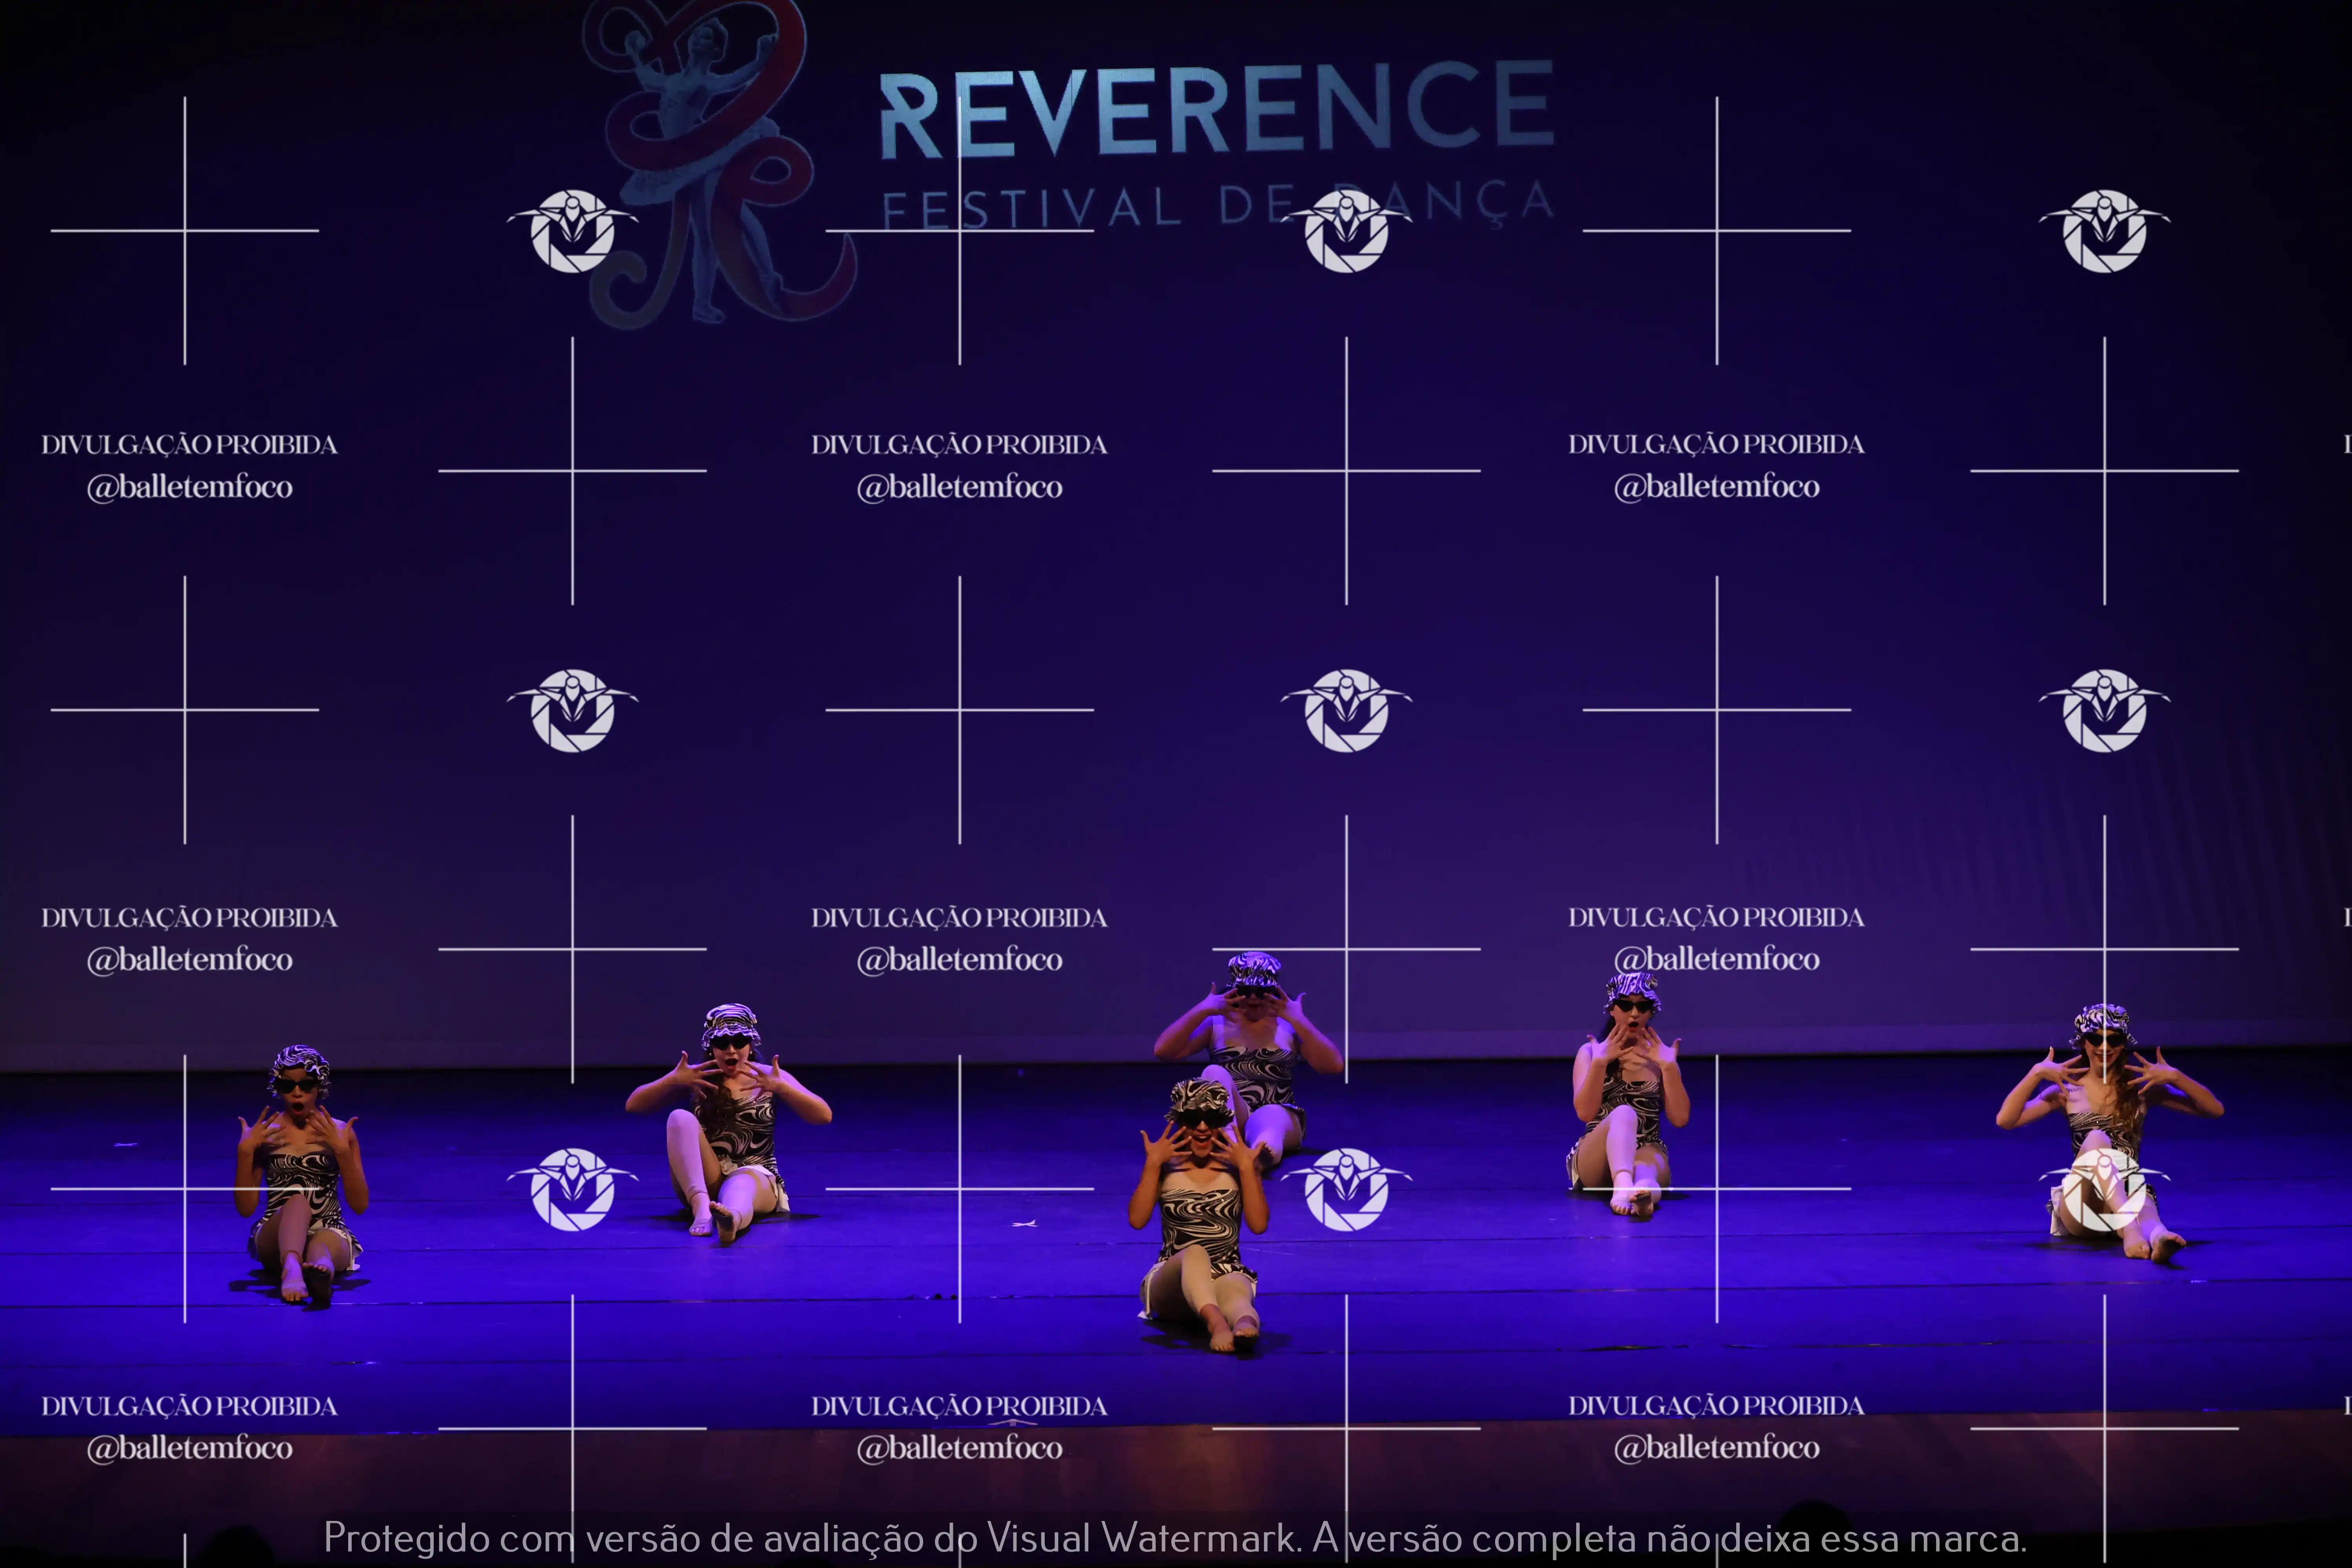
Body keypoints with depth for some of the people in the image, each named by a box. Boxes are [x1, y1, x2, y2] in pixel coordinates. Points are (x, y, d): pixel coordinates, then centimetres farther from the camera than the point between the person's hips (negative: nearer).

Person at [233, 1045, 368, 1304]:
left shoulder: (339, 1133, 8)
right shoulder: (264, 1135, 9)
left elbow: (360, 1205, 2)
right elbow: (246, 1208, 5)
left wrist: (343, 1150, -10)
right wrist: (245, 1151, -6)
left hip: (330, 1230, 0)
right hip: (276, 1236, 0)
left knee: (324, 1244, -38)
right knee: (297, 1202, -35)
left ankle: (322, 1265, -75)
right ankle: (292, 1264, -67)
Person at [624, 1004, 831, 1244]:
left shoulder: (769, 1077, 6)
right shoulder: (697, 1077, 7)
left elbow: (824, 1116, -5)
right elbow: (634, 1105, 2)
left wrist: (780, 1087, -21)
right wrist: (673, 1081, -17)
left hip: (756, 1175, -2)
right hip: (703, 1181, 2)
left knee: (741, 1184, -39)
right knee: (681, 1118, -24)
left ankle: (733, 1217, -77)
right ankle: (701, 1205, -45)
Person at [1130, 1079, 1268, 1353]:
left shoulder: (1238, 1167, 9)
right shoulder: (1166, 1168, 8)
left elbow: (1259, 1225, -4)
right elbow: (1137, 1220, -6)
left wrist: (1247, 1168, -9)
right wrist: (1153, 1164, -9)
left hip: (1228, 1275, 0)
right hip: (1172, 1280, 0)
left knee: (1235, 1289, -39)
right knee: (1194, 1253, -38)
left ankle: (1245, 1321, -77)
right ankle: (1216, 1320, -69)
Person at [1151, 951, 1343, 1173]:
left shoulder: (1289, 1026, 12)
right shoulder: (1217, 1023, 12)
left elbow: (1335, 1066, -3)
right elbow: (1162, 1051, -1)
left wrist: (1298, 1020, -10)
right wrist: (1202, 1010, -8)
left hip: (1278, 1114, -1)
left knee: (1270, 1121, -39)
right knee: (1215, 1073, -31)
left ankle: (1257, 1160, -78)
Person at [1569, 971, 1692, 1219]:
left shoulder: (1660, 1057, 12)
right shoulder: (1590, 1052, 10)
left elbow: (1680, 1118, 1)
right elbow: (1586, 1112, -5)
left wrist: (1670, 1067, -8)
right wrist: (1600, 1063, -13)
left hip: (1648, 1153, 1)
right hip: (1595, 1161, -1)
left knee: (1648, 1165, -38)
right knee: (1624, 1113, -35)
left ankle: (1644, 1186, -77)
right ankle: (1624, 1185, -67)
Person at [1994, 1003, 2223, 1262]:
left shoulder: (2143, 1089, 13)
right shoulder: (2068, 1092, 12)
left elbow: (2215, 1110, 8)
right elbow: (2005, 1120, -1)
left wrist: (2175, 1077, -5)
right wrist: (2036, 1074, -9)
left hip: (2130, 1193, 0)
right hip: (2080, 1207, 0)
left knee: (2143, 1201, -38)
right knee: (2097, 1138, -32)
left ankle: (2158, 1235, -76)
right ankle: (2130, 1226, -57)